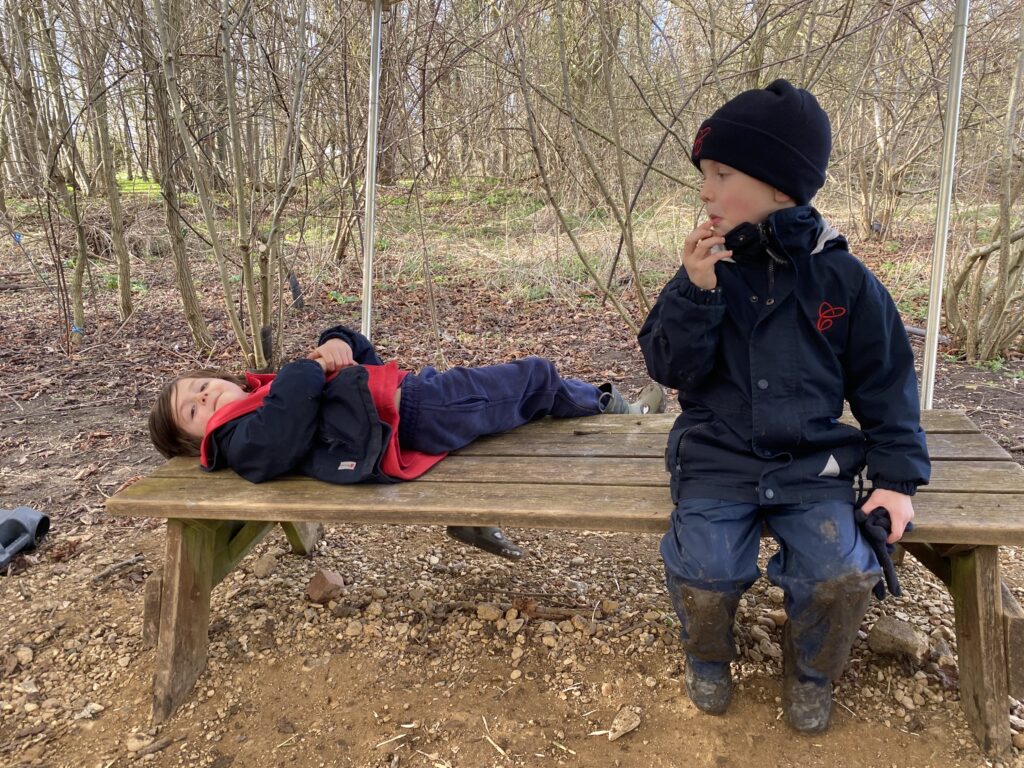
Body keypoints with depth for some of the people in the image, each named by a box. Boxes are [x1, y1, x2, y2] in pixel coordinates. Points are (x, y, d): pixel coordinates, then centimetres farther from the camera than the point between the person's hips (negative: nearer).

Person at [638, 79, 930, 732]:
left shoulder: (846, 280, -3)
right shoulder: (706, 271, 0)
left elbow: (885, 384, 5)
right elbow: (668, 367, -6)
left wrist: (897, 475, -2)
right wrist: (696, 292, -20)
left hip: (812, 465, 0)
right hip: (717, 461, 0)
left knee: (842, 575, -20)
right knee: (704, 571, -21)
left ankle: (811, 673, 16)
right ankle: (709, 656, 16)